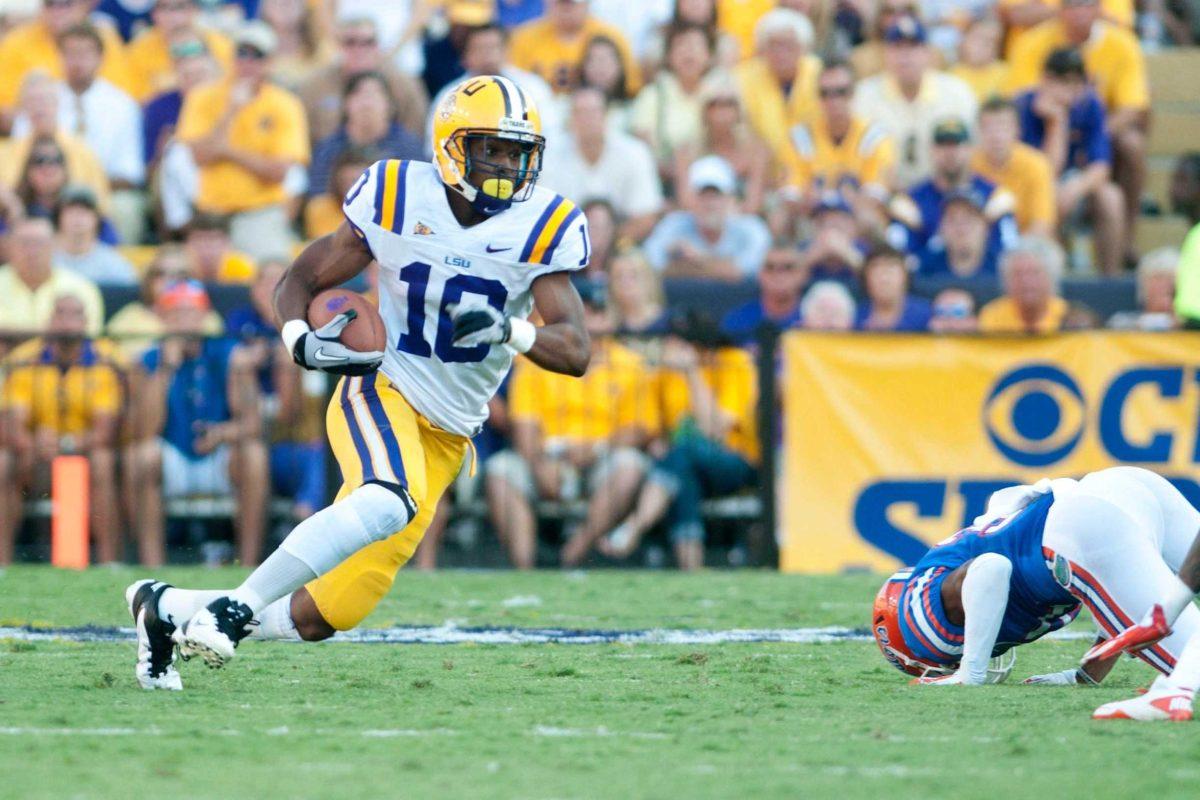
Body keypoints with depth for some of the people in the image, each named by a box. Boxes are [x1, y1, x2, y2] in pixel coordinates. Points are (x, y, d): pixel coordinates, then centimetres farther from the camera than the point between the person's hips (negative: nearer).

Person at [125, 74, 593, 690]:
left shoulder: (542, 229, -5)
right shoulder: (398, 197, -6)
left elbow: (575, 352, -11)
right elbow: (299, 281, 4)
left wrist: (509, 330, -31)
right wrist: (301, 341, -18)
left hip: (445, 437, 3)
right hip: (380, 390, -3)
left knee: (330, 612, -1)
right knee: (390, 501, -38)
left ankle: (166, 608, 19)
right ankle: (236, 606, -31)